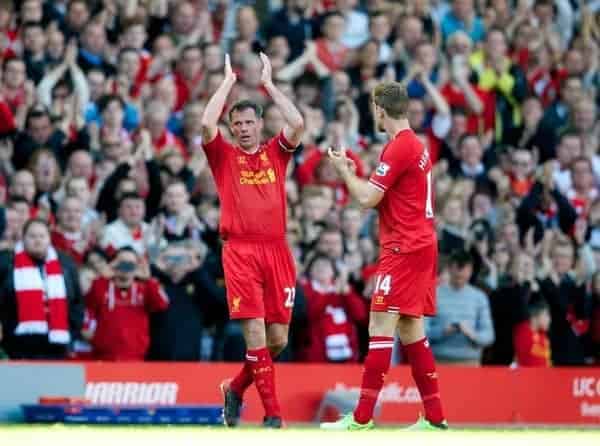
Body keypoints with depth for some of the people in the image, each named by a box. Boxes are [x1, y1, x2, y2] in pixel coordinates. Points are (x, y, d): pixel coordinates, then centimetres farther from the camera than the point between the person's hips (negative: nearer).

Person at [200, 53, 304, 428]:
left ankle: (236, 389, 26)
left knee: (278, 339, 2)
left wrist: (268, 82, 5)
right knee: (255, 334, -11)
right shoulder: (224, 156, 9)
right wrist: (229, 81, 1)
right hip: (240, 252, -3)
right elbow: (207, 124, -9)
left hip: (276, 250, 3)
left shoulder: (276, 153, 14)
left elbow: (298, 124, -3)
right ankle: (273, 414, -9)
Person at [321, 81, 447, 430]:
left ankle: (362, 418, -14)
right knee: (410, 329, 11)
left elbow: (368, 198, -15)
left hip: (404, 248, -10)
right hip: (422, 245, 10)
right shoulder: (417, 146, 16)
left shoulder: (399, 147, -14)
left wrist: (344, 169, -1)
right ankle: (435, 417, 10)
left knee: (381, 326, -11)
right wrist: (355, 175, 18)